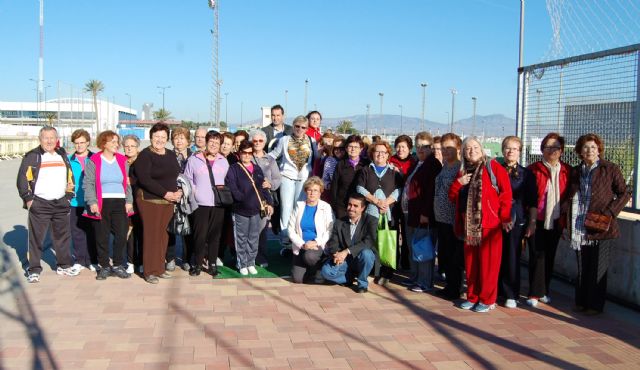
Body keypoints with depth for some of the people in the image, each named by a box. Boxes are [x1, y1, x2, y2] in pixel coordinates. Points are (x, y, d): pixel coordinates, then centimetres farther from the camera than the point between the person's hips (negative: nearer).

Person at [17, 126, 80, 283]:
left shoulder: (63, 155, 13)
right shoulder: (32, 156, -3)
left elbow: (70, 177, 20)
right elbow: (22, 179, -5)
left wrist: (69, 196, 13)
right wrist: (28, 198, -10)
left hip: (61, 204, 5)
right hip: (39, 204, -5)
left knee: (63, 236, 11)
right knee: (36, 237, -1)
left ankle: (64, 265, 24)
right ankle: (34, 270, 7)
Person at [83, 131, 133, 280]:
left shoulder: (122, 160, 12)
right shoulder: (94, 161, 1)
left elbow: (127, 183, 13)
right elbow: (88, 183, -3)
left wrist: (129, 201, 4)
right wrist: (92, 202, -13)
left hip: (120, 203, 3)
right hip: (101, 204, -3)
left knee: (121, 235, 0)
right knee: (102, 237, 3)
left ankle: (118, 265, 13)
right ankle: (104, 266, 16)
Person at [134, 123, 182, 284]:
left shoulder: (171, 155, 13)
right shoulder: (145, 155, -7)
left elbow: (177, 175, 16)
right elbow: (144, 179, -16)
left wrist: (179, 191, -4)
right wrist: (165, 193, -17)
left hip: (168, 201, 6)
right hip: (150, 200, -6)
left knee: (163, 234, 7)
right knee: (151, 235, -4)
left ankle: (160, 268, 18)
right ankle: (149, 271, 4)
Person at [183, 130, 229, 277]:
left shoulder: (224, 161, 13)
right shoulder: (194, 159, 4)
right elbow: (187, 179, 5)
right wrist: (194, 193, -5)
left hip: (218, 204, 2)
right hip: (200, 204, -2)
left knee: (215, 235, 5)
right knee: (200, 235, -3)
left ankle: (212, 264, 15)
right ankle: (198, 264, 9)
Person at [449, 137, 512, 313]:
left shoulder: (493, 167, -3)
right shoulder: (463, 171, 15)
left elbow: (506, 192, -9)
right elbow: (452, 196, 15)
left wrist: (504, 217, -12)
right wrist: (459, 183, -4)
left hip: (489, 223, -6)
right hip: (469, 225, 6)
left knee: (488, 262, -1)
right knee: (471, 262, 11)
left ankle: (487, 299, 9)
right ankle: (473, 297, 22)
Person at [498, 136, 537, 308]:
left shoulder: (526, 173, 5)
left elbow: (533, 201, 3)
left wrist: (532, 222, -3)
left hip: (517, 220, -1)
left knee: (512, 257, 1)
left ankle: (511, 295, 11)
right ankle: (496, 291, 13)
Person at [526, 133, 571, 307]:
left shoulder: (567, 171, 6)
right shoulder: (533, 169, -3)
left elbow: (569, 197, 9)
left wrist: (565, 221, 5)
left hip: (556, 221, 3)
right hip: (537, 220, -3)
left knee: (550, 256, 11)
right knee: (537, 255, -3)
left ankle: (544, 291, 23)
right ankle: (535, 293, 3)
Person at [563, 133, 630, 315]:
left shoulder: (610, 169, -1)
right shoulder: (575, 171, 12)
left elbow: (624, 194, -1)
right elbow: (569, 197, 18)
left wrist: (609, 213, -11)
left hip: (601, 228, -4)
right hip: (580, 229, 4)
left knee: (598, 269, 2)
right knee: (582, 268, 12)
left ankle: (596, 305, 12)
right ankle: (581, 302, 23)